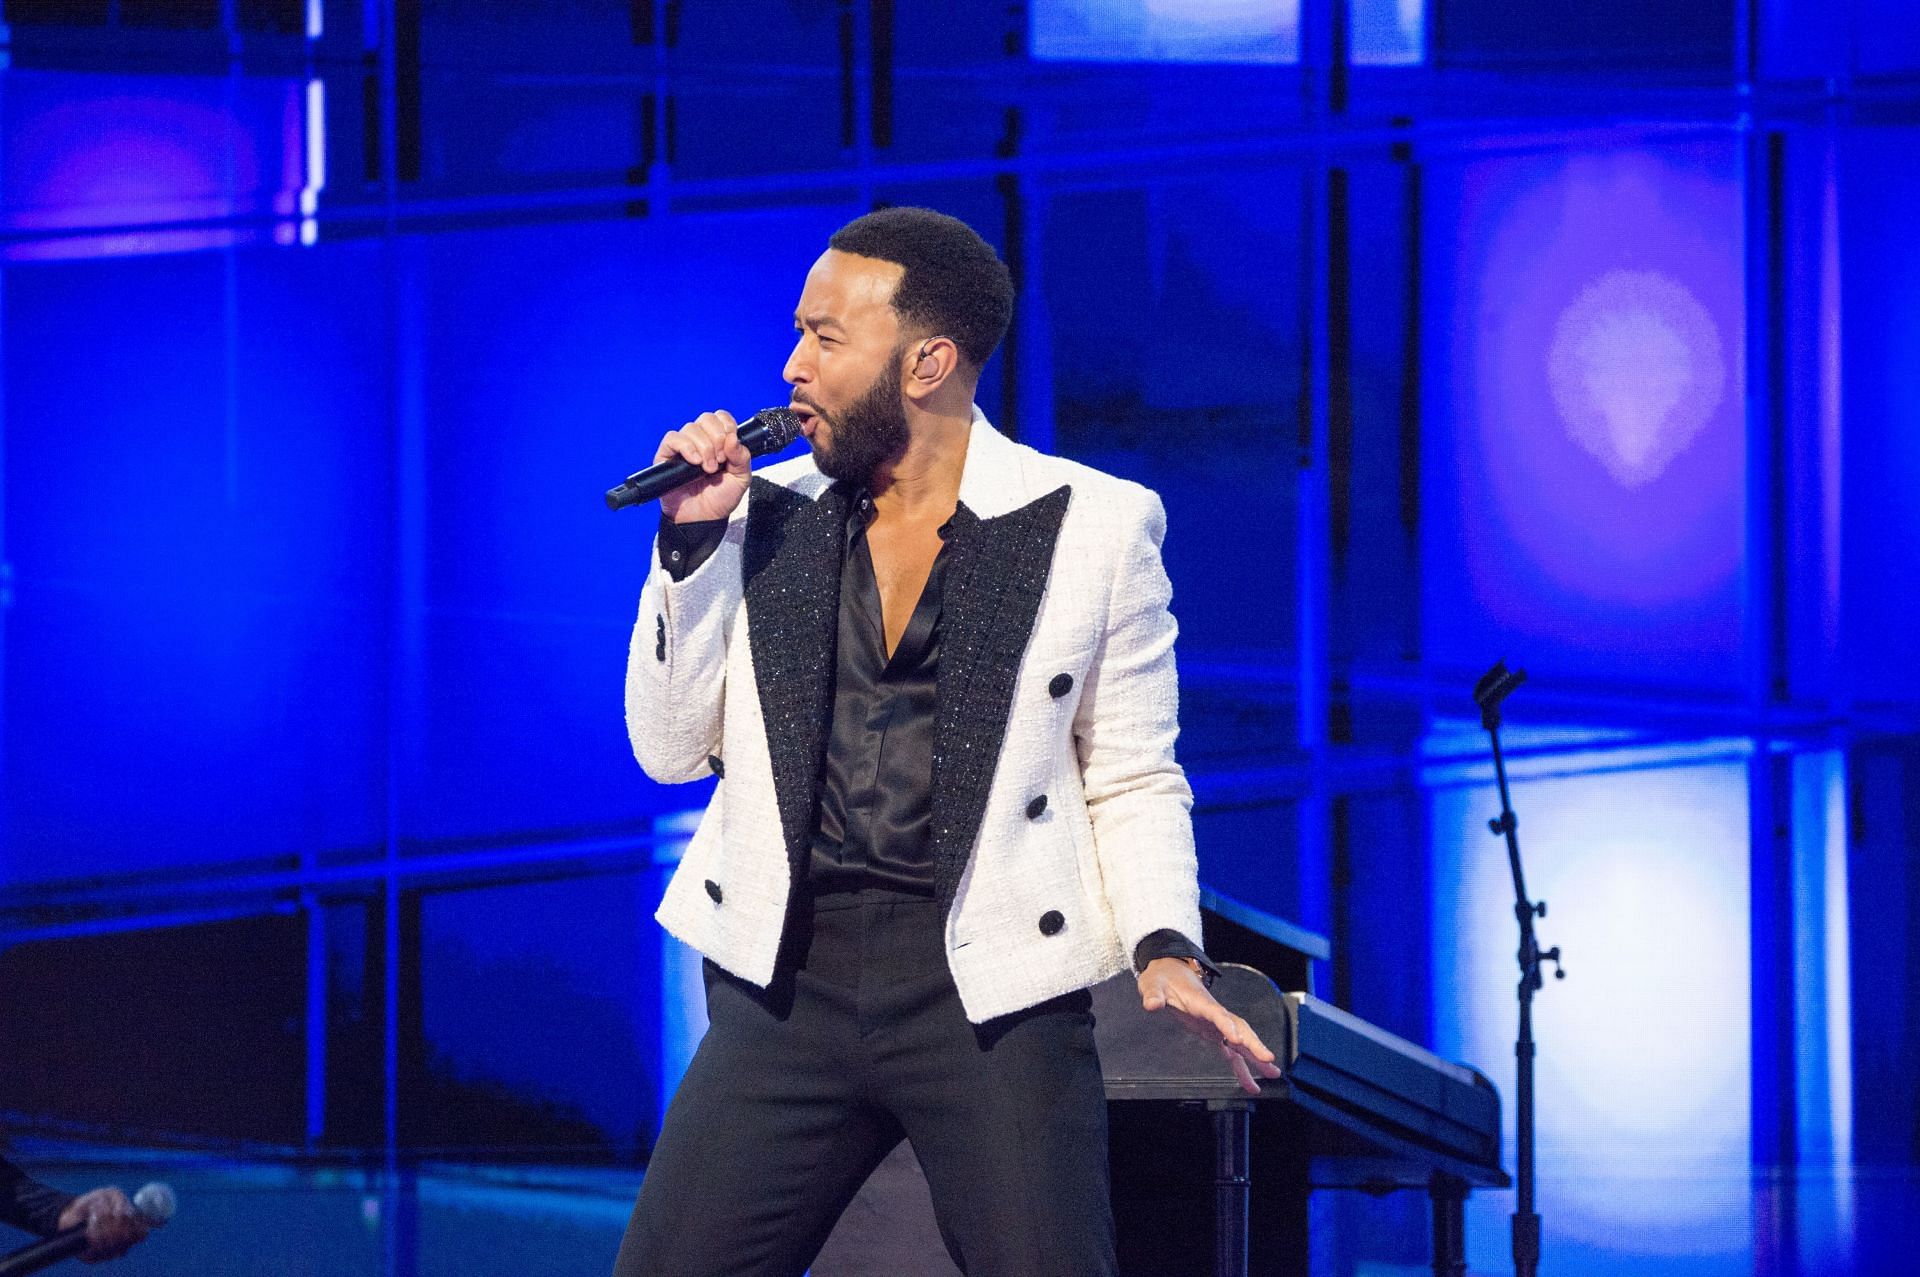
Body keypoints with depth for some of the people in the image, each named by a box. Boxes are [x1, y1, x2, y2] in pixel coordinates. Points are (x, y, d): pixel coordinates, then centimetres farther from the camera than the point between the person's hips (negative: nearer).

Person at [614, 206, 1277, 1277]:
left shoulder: (1093, 525, 1)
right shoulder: (770, 515, 9)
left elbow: (1132, 780, 4)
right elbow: (674, 747, 8)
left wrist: (1166, 949, -13)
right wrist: (694, 541, -2)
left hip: (993, 983, -3)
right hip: (790, 977, 3)